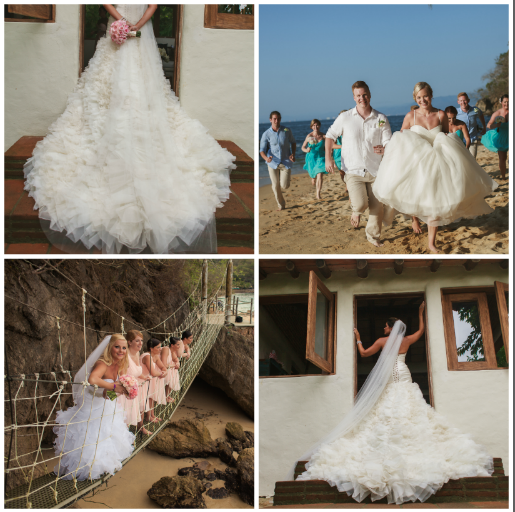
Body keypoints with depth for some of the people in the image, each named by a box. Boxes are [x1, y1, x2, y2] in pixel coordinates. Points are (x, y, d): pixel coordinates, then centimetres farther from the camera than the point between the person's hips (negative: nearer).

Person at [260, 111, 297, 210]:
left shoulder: (287, 131, -2)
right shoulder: (266, 134, -5)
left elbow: (293, 142, 14)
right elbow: (262, 150, -6)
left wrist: (293, 154, -3)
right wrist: (266, 158, -28)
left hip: (286, 162, 0)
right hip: (273, 163, 0)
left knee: (284, 186, -6)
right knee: (275, 186, 2)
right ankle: (280, 204, 25)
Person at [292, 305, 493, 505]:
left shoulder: (382, 341, -1)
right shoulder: (406, 341, 7)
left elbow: (364, 353, 6)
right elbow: (421, 330, 24)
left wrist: (358, 339, 21)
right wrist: (420, 313, 35)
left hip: (388, 382, -3)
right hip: (405, 379, 3)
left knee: (386, 415, -5)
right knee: (410, 413, 0)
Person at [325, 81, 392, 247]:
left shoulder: (381, 119, 0)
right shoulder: (345, 118, -2)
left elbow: (389, 143, 0)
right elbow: (330, 135, 10)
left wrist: (384, 149, -25)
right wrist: (328, 157, -2)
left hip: (375, 170, 2)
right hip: (353, 170, -2)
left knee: (377, 206, 5)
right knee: (360, 204, -20)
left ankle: (373, 235, 30)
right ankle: (356, 212, 18)